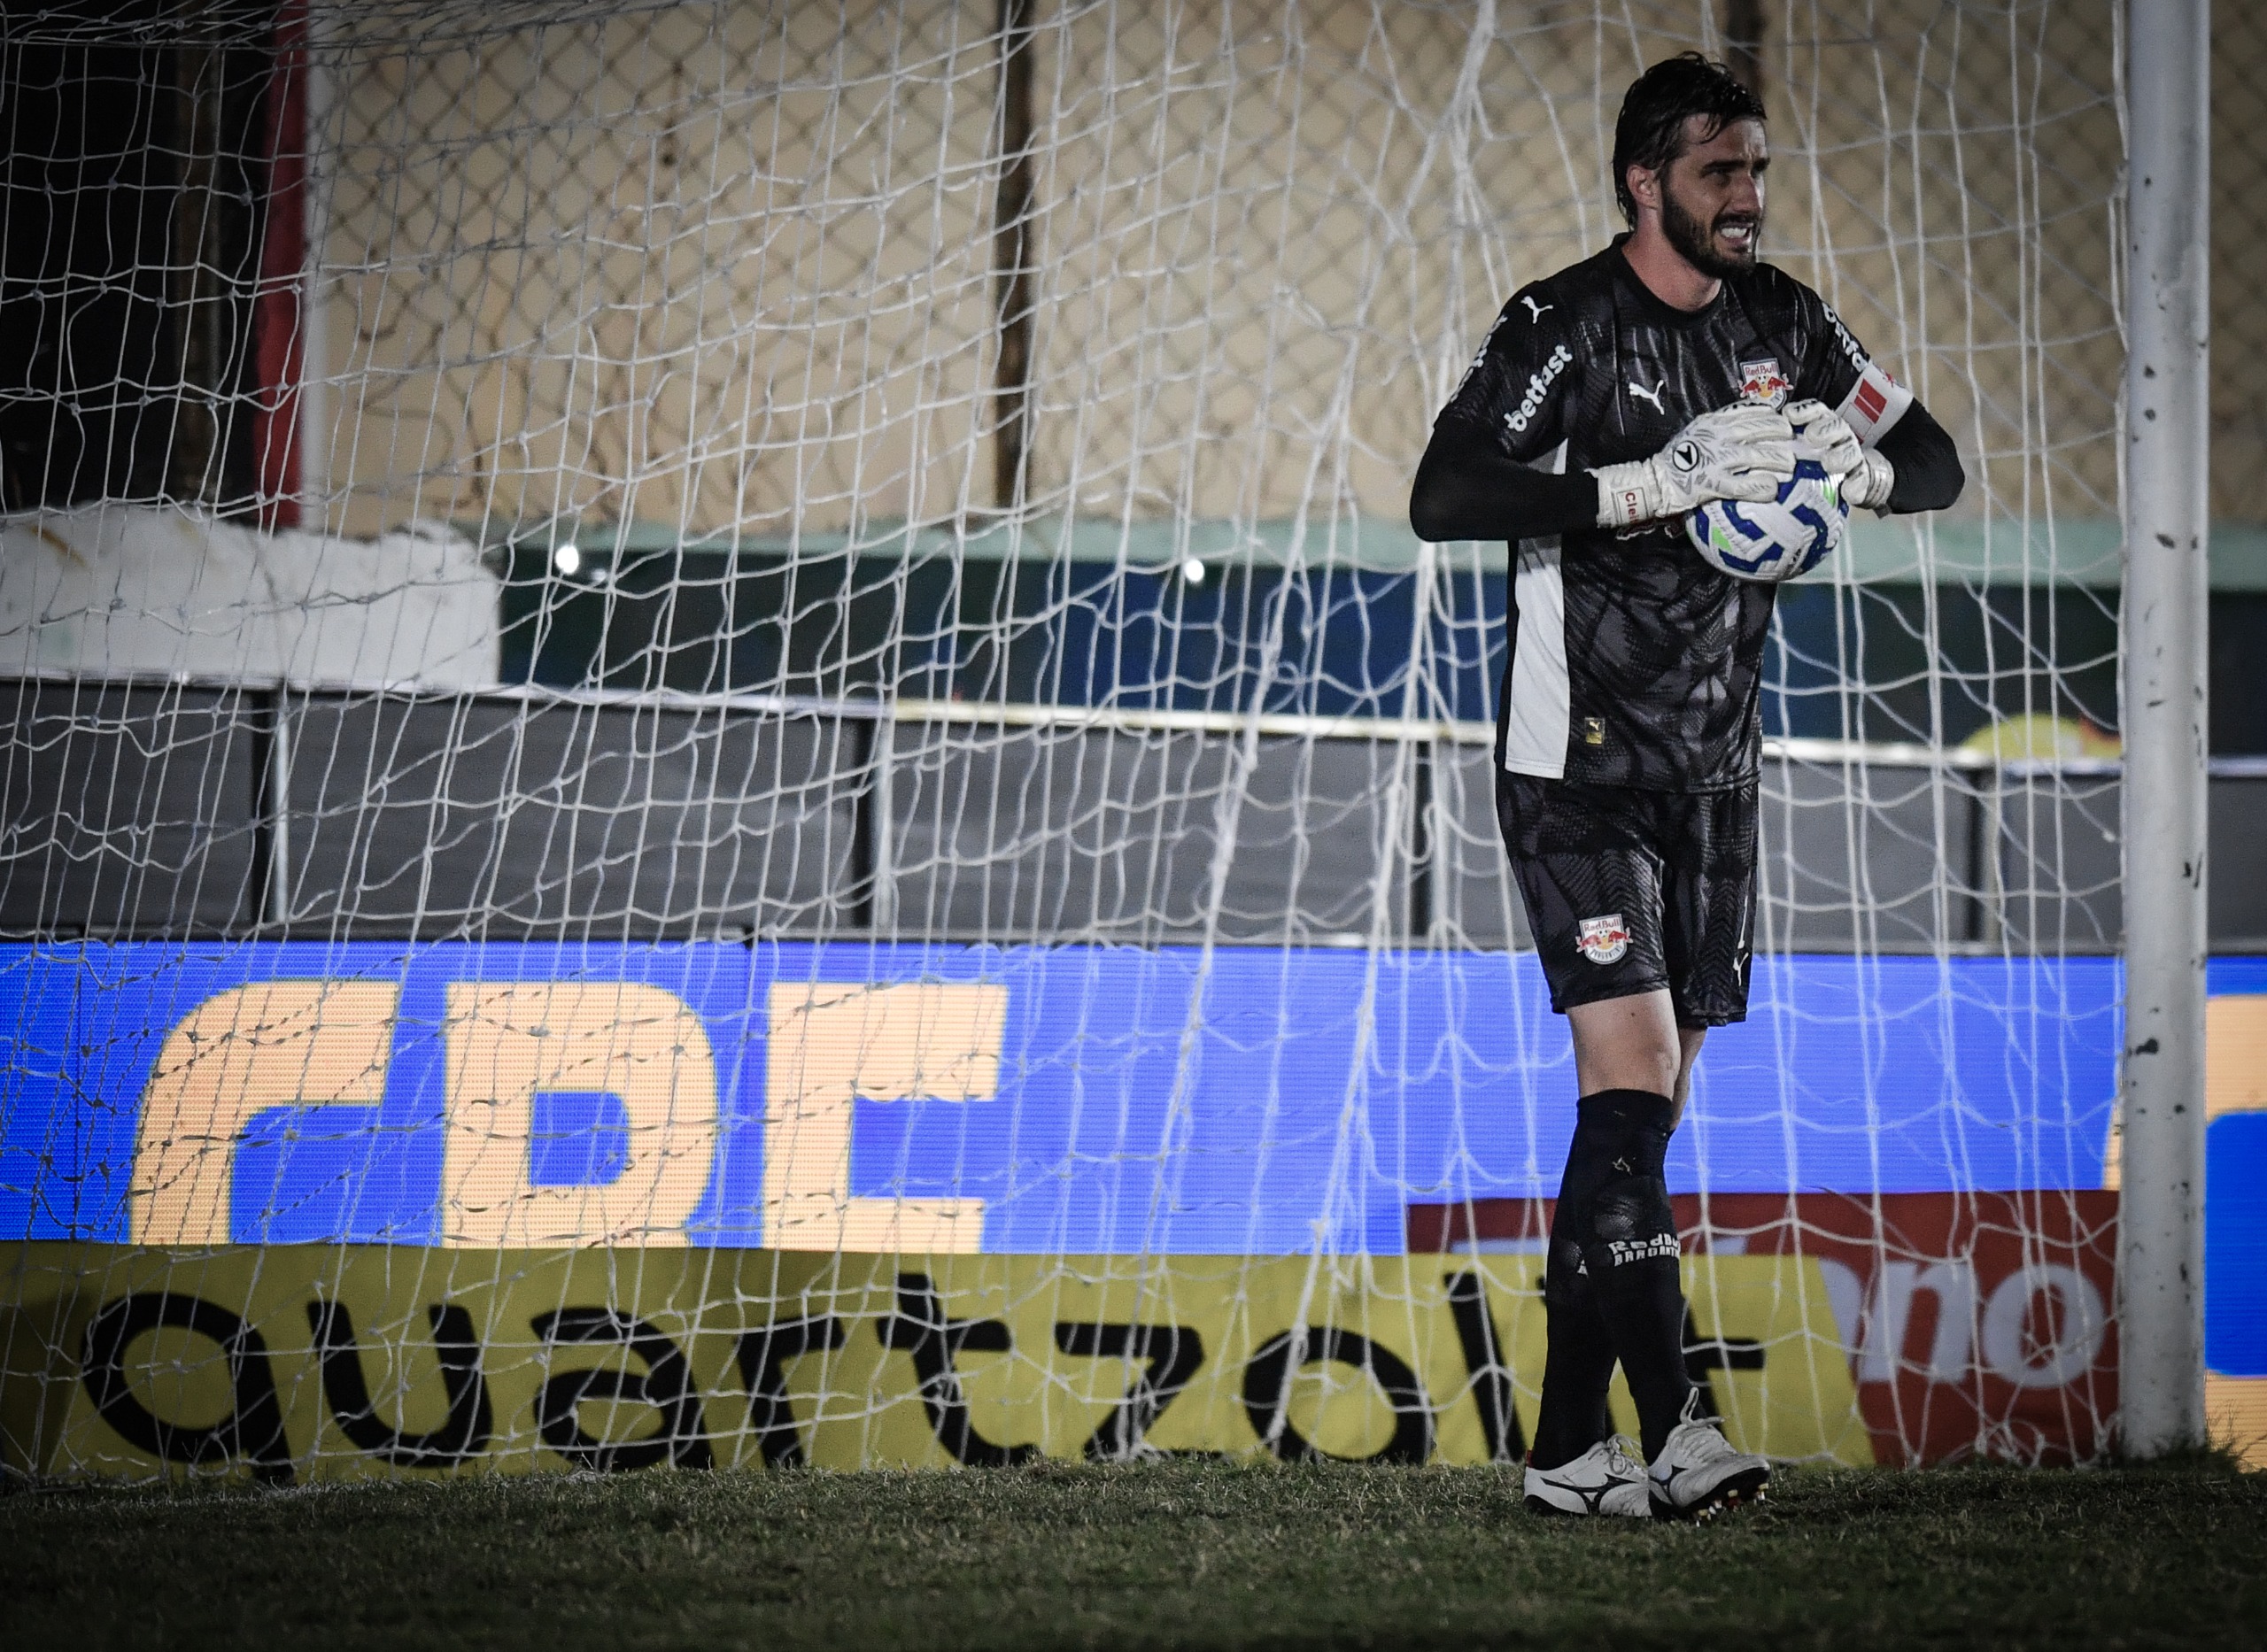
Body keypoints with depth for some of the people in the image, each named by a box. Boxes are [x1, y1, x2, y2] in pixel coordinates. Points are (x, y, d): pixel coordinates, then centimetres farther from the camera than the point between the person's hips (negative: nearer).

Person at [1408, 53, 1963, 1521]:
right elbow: (1445, 497, -24)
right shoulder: (1566, 327, -12)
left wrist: (1850, 464, -14)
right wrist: (1657, 484, -30)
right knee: (1631, 1071, -17)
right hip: (1580, 763, -6)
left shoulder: (1784, 323, 6)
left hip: (1716, 765, 7)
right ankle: (1674, 1428, -21)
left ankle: (1570, 1444, 10)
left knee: (1651, 1106, 6)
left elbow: (1937, 466, 10)